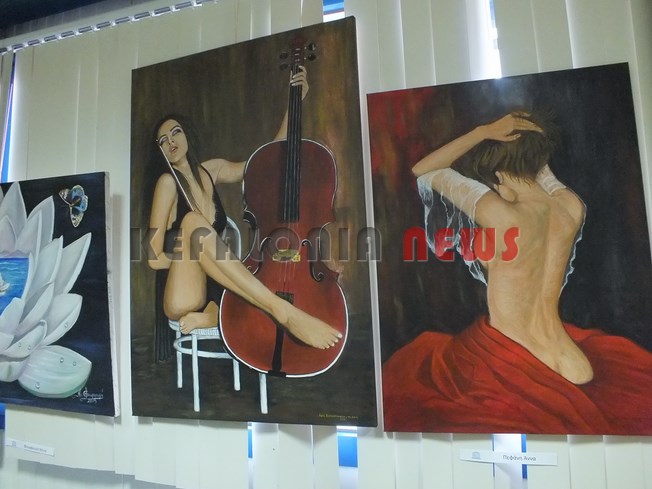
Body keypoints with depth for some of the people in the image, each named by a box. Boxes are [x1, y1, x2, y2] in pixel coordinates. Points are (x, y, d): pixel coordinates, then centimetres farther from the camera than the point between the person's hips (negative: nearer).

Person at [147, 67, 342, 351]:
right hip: (181, 300, -4)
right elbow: (154, 258, -6)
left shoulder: (212, 170, 12)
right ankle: (282, 310, -43)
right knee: (192, 221, -34)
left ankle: (210, 316, -17)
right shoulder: (168, 181, -2)